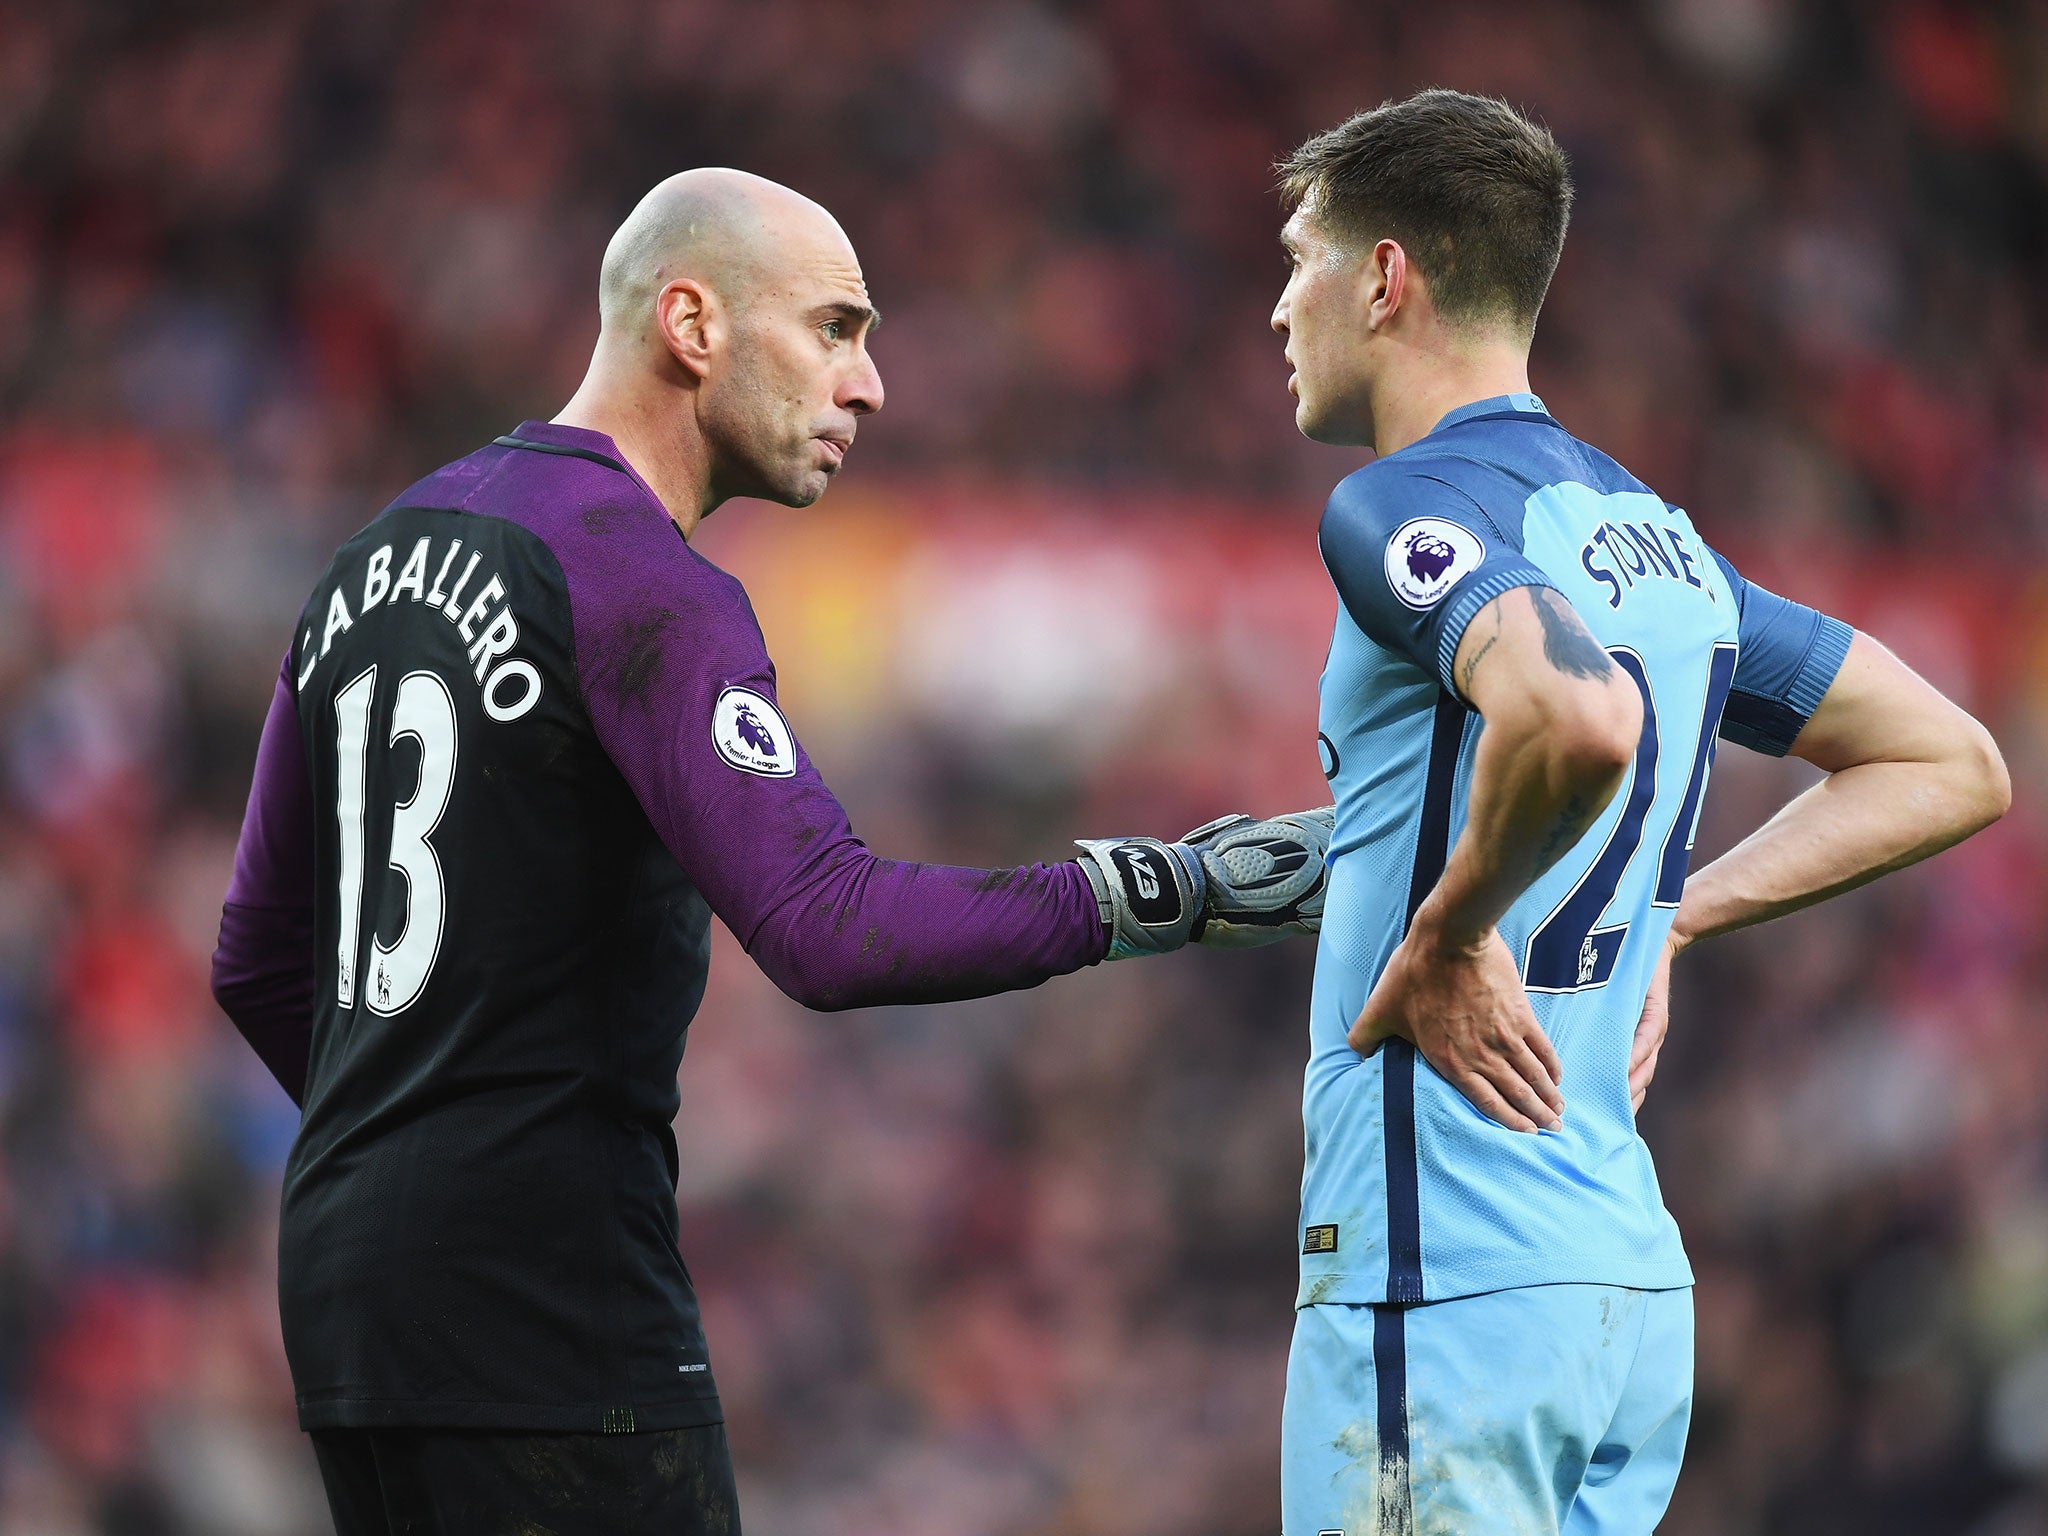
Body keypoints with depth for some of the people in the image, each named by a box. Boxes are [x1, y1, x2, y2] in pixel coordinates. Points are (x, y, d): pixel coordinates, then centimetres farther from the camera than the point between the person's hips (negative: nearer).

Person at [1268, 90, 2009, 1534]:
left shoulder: (1406, 505, -10)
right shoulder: (1654, 532, 16)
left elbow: (1579, 721, -31)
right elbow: (1955, 766, 22)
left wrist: (1445, 941, -16)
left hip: (1447, 1286, -9)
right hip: (1632, 1276, 9)